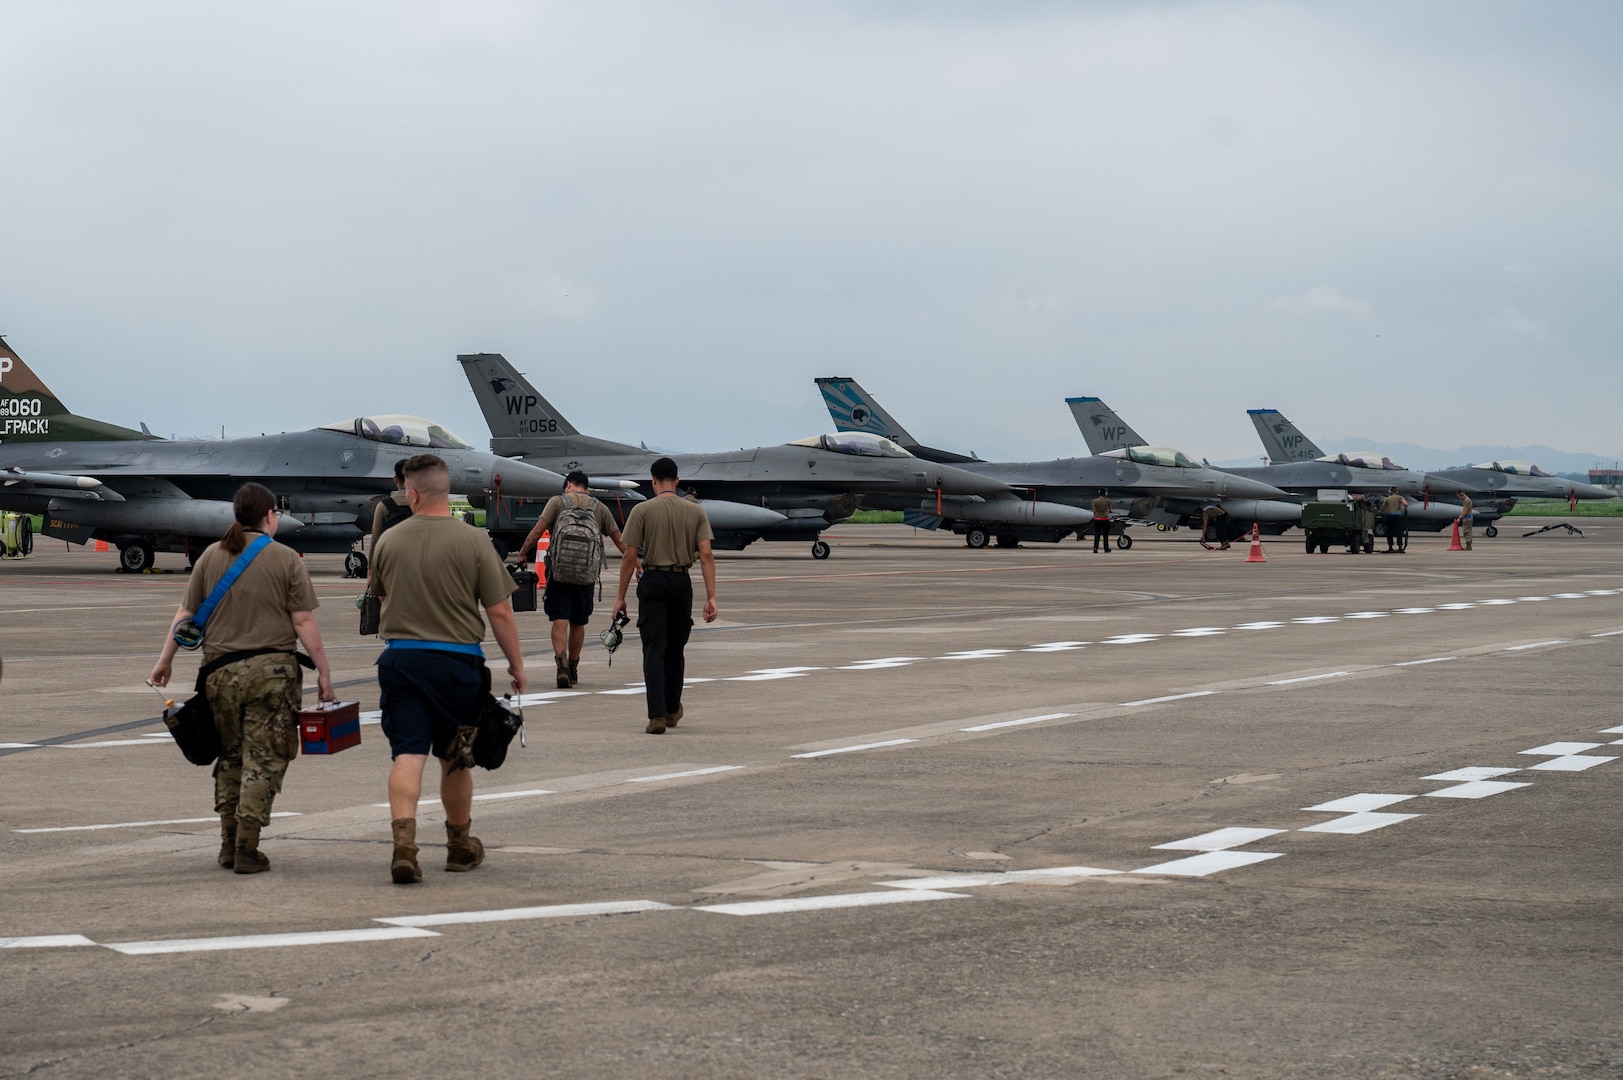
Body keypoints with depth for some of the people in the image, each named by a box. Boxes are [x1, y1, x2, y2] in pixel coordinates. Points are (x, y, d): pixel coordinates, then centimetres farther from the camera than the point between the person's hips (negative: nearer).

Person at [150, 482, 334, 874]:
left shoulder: (211, 556, 6)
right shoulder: (285, 559, -3)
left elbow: (186, 614, 9)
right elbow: (304, 622, -6)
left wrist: (166, 659, 20)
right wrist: (323, 671, 1)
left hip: (221, 672, 3)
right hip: (271, 672, -3)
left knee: (230, 757, 17)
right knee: (263, 761, 1)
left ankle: (229, 844, 18)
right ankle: (246, 849, -2)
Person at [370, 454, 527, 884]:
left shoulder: (388, 541, 2)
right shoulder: (473, 541, -7)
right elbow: (500, 612, -6)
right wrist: (516, 663, 5)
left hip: (400, 656, 1)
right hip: (457, 660, -1)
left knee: (408, 755, -2)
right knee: (455, 759, 13)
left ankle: (403, 844, -19)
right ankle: (460, 846, 29)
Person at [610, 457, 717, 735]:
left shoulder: (642, 510, -5)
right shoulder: (695, 511, 4)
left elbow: (630, 557, -7)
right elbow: (706, 555, -3)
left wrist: (621, 597, 0)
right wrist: (711, 597, -3)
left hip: (653, 581, -3)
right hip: (681, 582, 3)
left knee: (654, 650, -4)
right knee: (675, 649, 18)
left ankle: (657, 715, -16)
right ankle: (672, 710, 31)